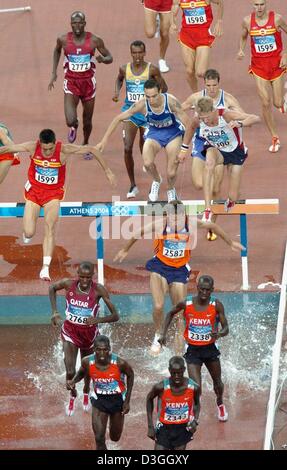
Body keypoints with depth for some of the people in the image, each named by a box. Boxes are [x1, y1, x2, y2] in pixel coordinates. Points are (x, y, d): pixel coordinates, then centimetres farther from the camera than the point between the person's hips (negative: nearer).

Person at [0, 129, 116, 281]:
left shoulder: (64, 150, -22)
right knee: (29, 233, -6)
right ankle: (27, 233, 33)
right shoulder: (32, 147, -20)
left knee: (50, 229, -16)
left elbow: (91, 150, -13)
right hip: (33, 191, 1)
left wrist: (107, 171, -9)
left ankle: (45, 267, -16)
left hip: (53, 194, -1)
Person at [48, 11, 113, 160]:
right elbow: (57, 51, 16)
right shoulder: (63, 39, -7)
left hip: (88, 82, 1)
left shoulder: (94, 40, -10)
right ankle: (74, 127, 22)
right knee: (70, 121, -17)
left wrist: (102, 59, -24)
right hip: (71, 83, -1)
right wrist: (54, 73, 12)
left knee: (87, 121, 12)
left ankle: (85, 145, 42)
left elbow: (110, 58, 0)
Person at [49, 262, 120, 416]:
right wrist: (54, 312, -3)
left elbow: (115, 316, -20)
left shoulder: (98, 290, -22)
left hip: (89, 332, 0)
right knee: (70, 372, -11)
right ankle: (72, 395, 23)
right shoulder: (69, 284, -17)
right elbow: (52, 288, 7)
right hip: (70, 331, 0)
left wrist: (97, 319, -38)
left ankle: (86, 392, 55)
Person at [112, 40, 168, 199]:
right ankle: (133, 185, -2)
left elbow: (164, 88, 1)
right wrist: (117, 92, 3)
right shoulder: (125, 69, -2)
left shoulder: (152, 69, -9)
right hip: (129, 111, 1)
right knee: (127, 148, -12)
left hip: (147, 112, -1)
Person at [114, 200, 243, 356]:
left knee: (179, 312, 3)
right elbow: (138, 234, -2)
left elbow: (213, 226, 3)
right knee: (158, 306, -19)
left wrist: (230, 243, 16)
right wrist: (125, 250, 13)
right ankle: (158, 335, 10)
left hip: (180, 270, 1)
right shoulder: (159, 224, -21)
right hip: (160, 267, -1)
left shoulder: (192, 223, -17)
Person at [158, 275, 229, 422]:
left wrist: (218, 334, -35)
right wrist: (163, 334, 0)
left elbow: (226, 328, -12)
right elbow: (171, 314, 8)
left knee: (217, 383, 22)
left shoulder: (216, 305, -13)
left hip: (210, 349, 2)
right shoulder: (186, 304, -13)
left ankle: (220, 403, 54)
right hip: (193, 350, -2)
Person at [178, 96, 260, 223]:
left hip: (235, 152, -1)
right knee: (209, 162, -40)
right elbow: (191, 129, 6)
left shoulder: (226, 115, -32)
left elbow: (256, 118, -38)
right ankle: (207, 210, -41)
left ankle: (230, 201, 44)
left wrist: (239, 124, -56)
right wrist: (184, 149, 9)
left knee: (233, 196, -1)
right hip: (215, 150, 1)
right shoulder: (198, 120, -21)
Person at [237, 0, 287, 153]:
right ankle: (275, 138, 8)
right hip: (259, 66, 1)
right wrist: (241, 50, -5)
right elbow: (243, 37, 14)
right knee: (266, 103, -5)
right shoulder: (247, 21, -5)